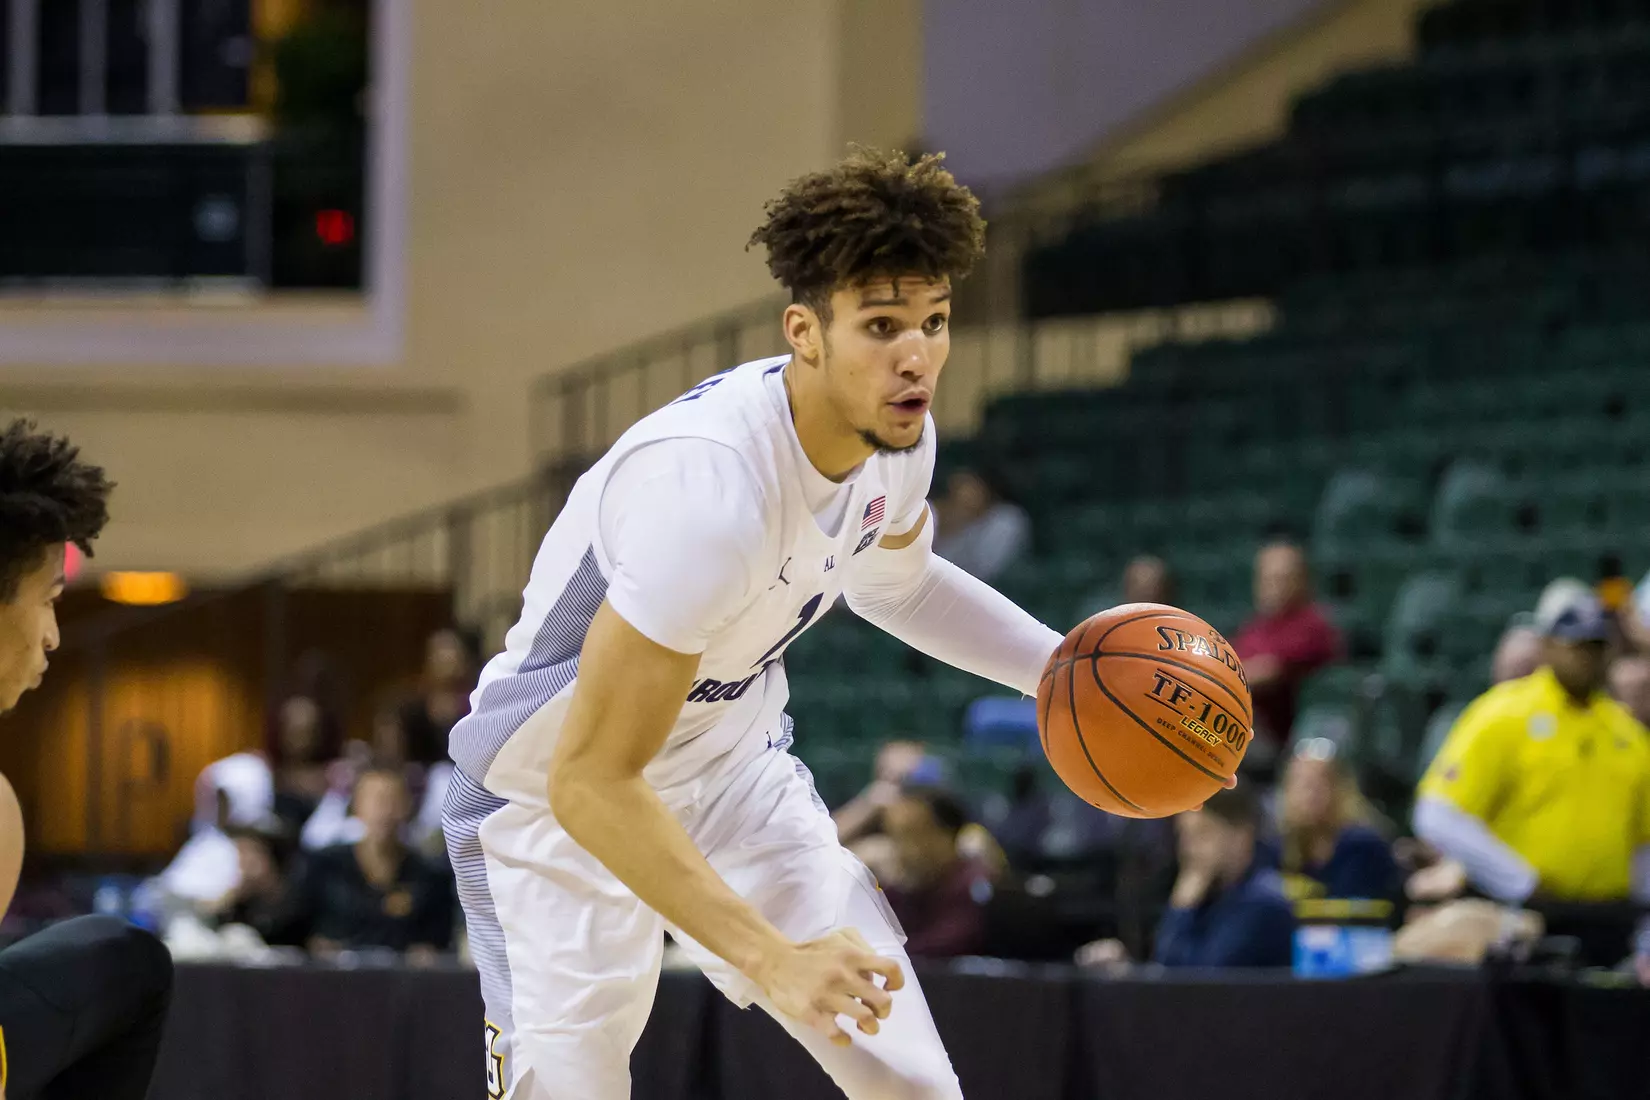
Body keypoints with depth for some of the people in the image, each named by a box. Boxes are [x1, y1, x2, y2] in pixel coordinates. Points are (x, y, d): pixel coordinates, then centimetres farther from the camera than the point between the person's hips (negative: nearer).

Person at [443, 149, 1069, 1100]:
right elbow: (590, 783, -37)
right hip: (556, 806, -7)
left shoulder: (896, 434, -11)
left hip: (737, 771, 7)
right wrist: (773, 959, -39)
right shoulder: (707, 487, -38)